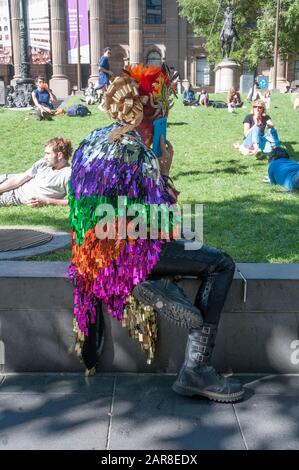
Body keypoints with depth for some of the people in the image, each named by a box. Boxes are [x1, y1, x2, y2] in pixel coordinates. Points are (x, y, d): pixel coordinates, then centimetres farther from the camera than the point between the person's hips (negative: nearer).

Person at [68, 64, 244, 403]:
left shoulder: (94, 139, 12)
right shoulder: (137, 152, -15)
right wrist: (164, 171, 1)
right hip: (127, 251, -9)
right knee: (222, 265, -6)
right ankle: (195, 371, -5)